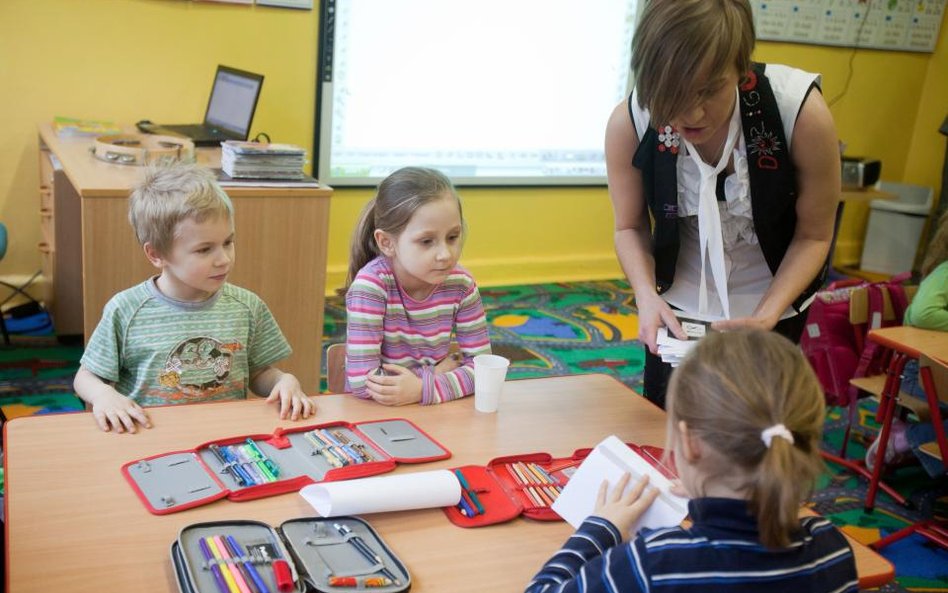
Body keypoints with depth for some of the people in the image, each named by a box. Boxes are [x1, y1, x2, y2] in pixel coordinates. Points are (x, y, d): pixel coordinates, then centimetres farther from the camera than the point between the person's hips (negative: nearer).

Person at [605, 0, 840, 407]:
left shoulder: (802, 113, -29)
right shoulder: (628, 124, -24)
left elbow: (813, 235, -15)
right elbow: (631, 227, -7)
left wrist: (766, 317, -29)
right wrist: (646, 295, -26)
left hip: (771, 303, -1)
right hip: (677, 305, 2)